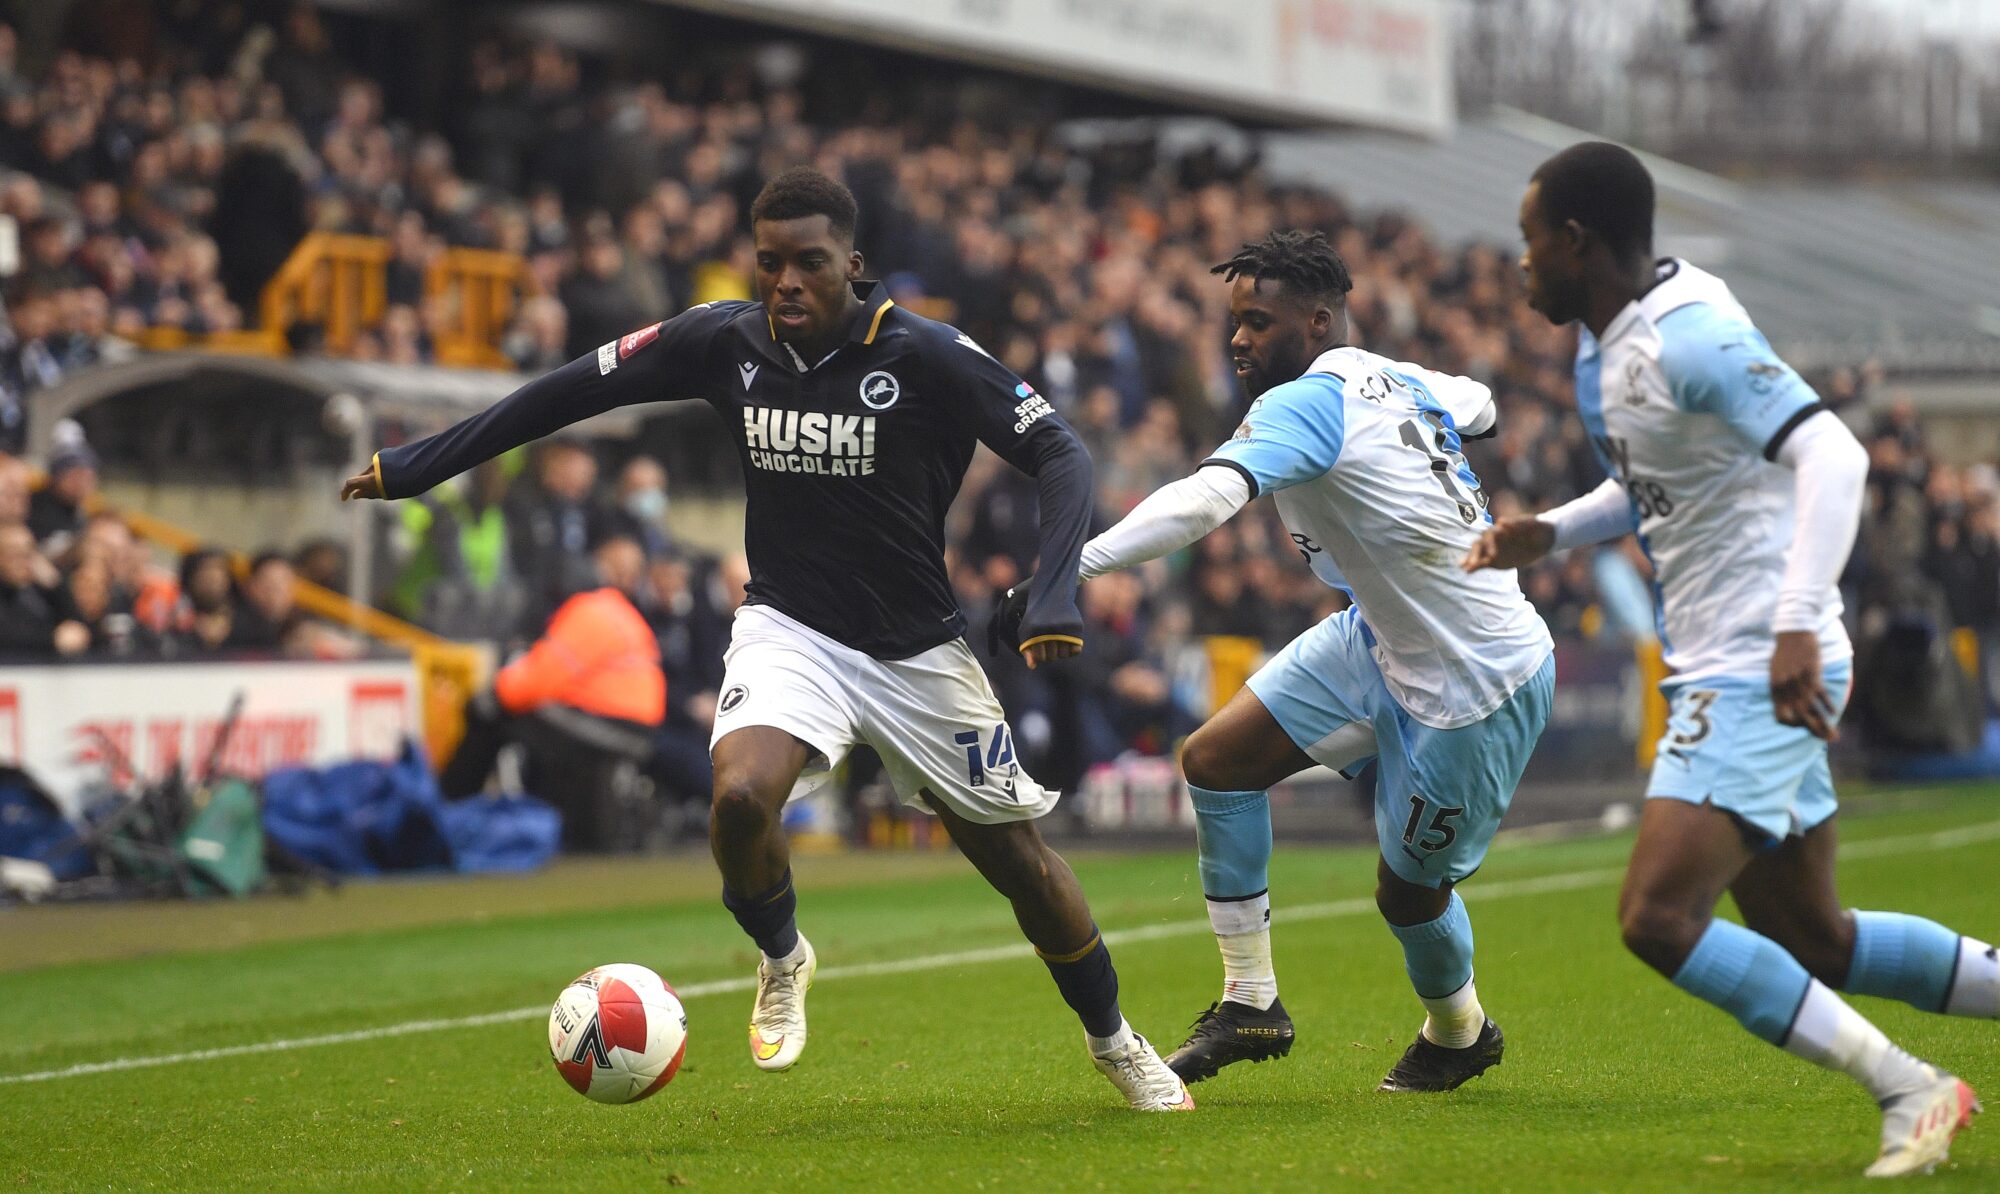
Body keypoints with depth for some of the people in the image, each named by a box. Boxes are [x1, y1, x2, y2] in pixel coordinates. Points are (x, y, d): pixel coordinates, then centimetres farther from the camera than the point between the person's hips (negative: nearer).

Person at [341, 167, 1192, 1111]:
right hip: (789, 632, 1)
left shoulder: (924, 355, -17)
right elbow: (574, 389, 1)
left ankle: (1113, 1042, 34)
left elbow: (1057, 453, -15)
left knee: (1017, 857, 7)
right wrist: (416, 464, 2)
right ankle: (782, 961, 4)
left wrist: (1055, 598, -30)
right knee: (740, 796, -29)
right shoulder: (724, 342, -9)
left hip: (918, 651, -1)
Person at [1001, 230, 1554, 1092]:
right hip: (1383, 637, 10)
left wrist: (1069, 568, -48)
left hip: (1478, 682, -10)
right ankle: (1250, 1002, 9)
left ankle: (1460, 1035, 36)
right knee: (1216, 759, 0)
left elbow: (1204, 501, -41)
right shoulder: (1397, 381, 1)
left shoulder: (1307, 404, -25)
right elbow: (1476, 404, 24)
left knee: (1408, 889, 5)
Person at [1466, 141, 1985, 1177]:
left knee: (1659, 918, -18)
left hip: (1761, 673, -10)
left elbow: (1831, 456, -26)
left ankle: (1906, 1091, -12)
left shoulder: (1689, 334, -17)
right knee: (1810, 943, 14)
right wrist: (1548, 534, 11)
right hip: (1719, 672, 10)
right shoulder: (1606, 343, 13)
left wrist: (1797, 624, -33)